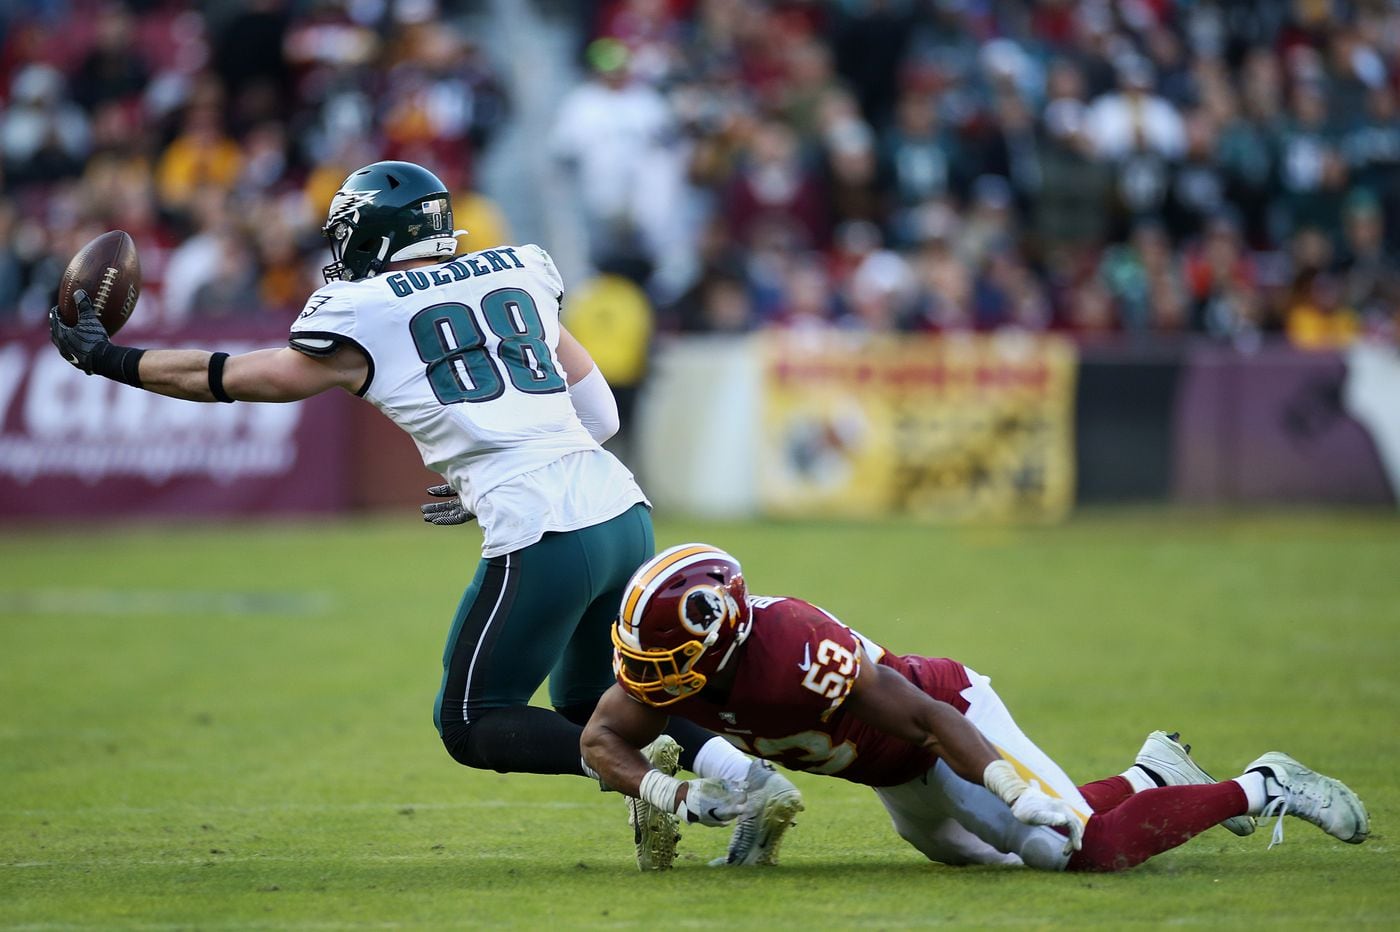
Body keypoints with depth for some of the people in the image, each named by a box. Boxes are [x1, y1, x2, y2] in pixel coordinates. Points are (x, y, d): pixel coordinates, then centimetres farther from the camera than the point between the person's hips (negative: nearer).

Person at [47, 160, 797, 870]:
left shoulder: (364, 316, 3)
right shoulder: (517, 273, 19)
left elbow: (231, 378, 15)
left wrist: (108, 359, 26)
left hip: (544, 540, -6)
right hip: (623, 513, 7)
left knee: (472, 727, 8)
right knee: (585, 707, 24)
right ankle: (749, 776, 3)